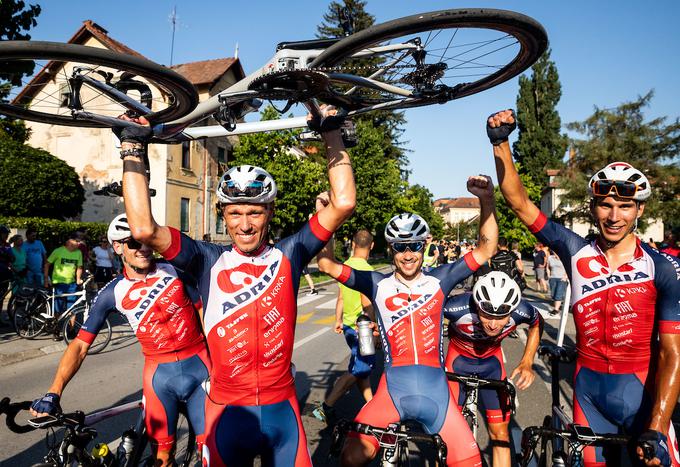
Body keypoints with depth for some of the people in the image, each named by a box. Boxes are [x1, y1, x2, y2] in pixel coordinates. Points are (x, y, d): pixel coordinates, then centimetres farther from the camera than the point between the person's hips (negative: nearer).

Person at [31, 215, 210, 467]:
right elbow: (80, 344, -1)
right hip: (159, 374, 0)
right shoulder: (113, 292, -2)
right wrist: (53, 393, -11)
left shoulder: (174, 270, -3)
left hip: (199, 365, 0)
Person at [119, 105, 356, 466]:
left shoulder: (287, 256, -6)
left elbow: (344, 203, -12)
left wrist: (331, 133, -11)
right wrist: (132, 150, -14)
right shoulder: (210, 261, -7)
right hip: (227, 411, 0)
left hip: (281, 409, 0)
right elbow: (143, 229, -18)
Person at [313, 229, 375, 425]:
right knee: (358, 370, 1)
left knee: (363, 365, 19)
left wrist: (338, 320, 22)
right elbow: (367, 303, -25)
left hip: (349, 325, 9)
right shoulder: (365, 269, -21)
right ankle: (326, 407, 5)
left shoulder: (345, 266, 5)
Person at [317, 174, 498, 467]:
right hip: (394, 387, -1)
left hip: (435, 387, 2)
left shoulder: (438, 280, 5)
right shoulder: (378, 285, 2)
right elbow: (327, 264, -3)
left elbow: (486, 249, 2)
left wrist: (486, 200, -12)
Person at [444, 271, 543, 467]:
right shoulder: (458, 307, -39)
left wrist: (527, 363, -10)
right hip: (459, 357, -2)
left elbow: (537, 324, -5)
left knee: (500, 433, 3)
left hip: (492, 360, 2)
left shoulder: (521, 311, -30)